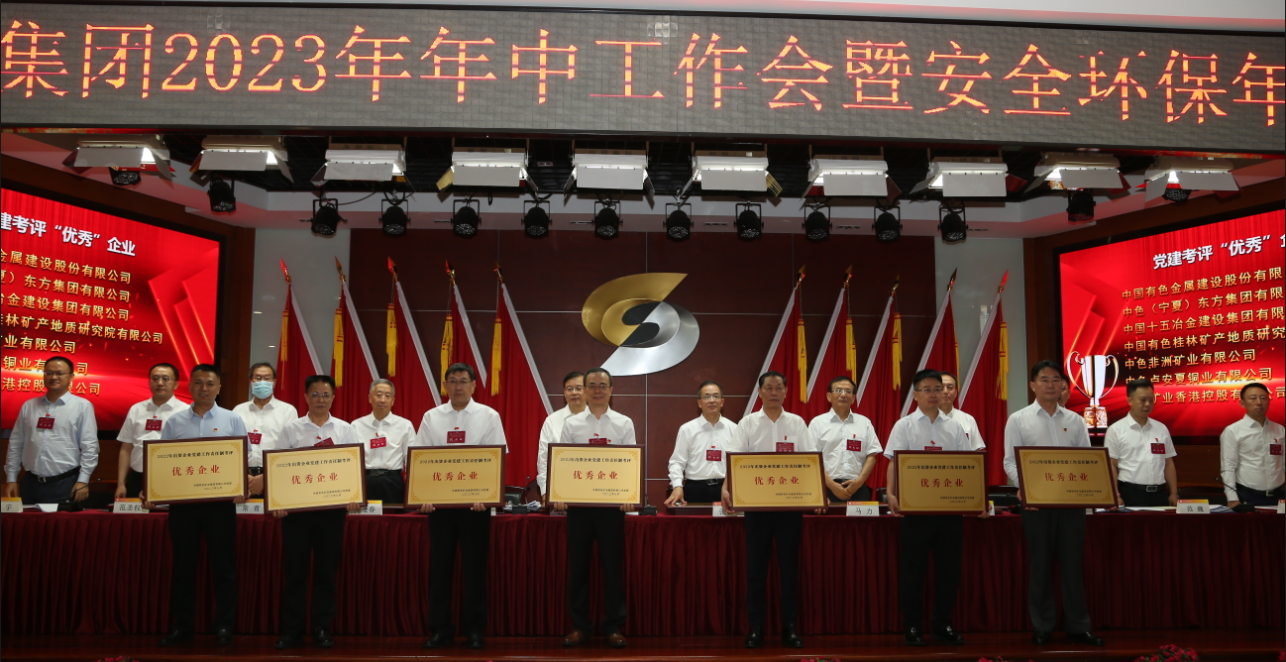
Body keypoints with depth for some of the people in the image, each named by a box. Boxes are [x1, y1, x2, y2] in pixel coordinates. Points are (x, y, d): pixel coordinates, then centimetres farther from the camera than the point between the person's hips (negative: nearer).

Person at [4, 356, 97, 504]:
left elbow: (89, 446, -6)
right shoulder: (29, 406, 10)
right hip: (30, 483, 4)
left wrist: (83, 480, -10)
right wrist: (11, 478, 9)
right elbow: (16, 443, 13)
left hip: (65, 483, -4)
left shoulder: (82, 406, -2)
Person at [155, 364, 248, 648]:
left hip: (220, 501, -1)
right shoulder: (174, 422, 8)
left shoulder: (232, 420, 4)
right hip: (182, 501, 2)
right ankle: (181, 626, 19)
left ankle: (224, 626, 12)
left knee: (223, 565, 3)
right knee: (183, 566, 8)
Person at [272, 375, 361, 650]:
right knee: (294, 569, 3)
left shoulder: (344, 429, 7)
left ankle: (322, 628, 15)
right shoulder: (292, 429, 5)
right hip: (296, 505, 0)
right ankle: (291, 630, 12)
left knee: (326, 569, 6)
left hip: (333, 506, 1)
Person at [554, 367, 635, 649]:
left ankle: (614, 626, 14)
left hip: (612, 502, -1)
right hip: (578, 502, 1)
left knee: (613, 564, 3)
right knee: (578, 564, 6)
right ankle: (579, 625, 17)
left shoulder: (624, 423, 5)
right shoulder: (571, 424, 7)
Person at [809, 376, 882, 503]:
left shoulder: (864, 423, 11)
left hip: (857, 489, 2)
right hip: (827, 489, -2)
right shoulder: (817, 423, 4)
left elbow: (871, 456, 8)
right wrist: (832, 485, -10)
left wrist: (859, 481, -6)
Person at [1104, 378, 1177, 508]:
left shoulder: (1162, 429, 12)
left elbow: (1168, 463, 15)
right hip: (1131, 494, -4)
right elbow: (1111, 466, -5)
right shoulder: (1116, 430, -2)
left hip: (1159, 494, 4)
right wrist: (1116, 496, -12)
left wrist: (1174, 493, 9)